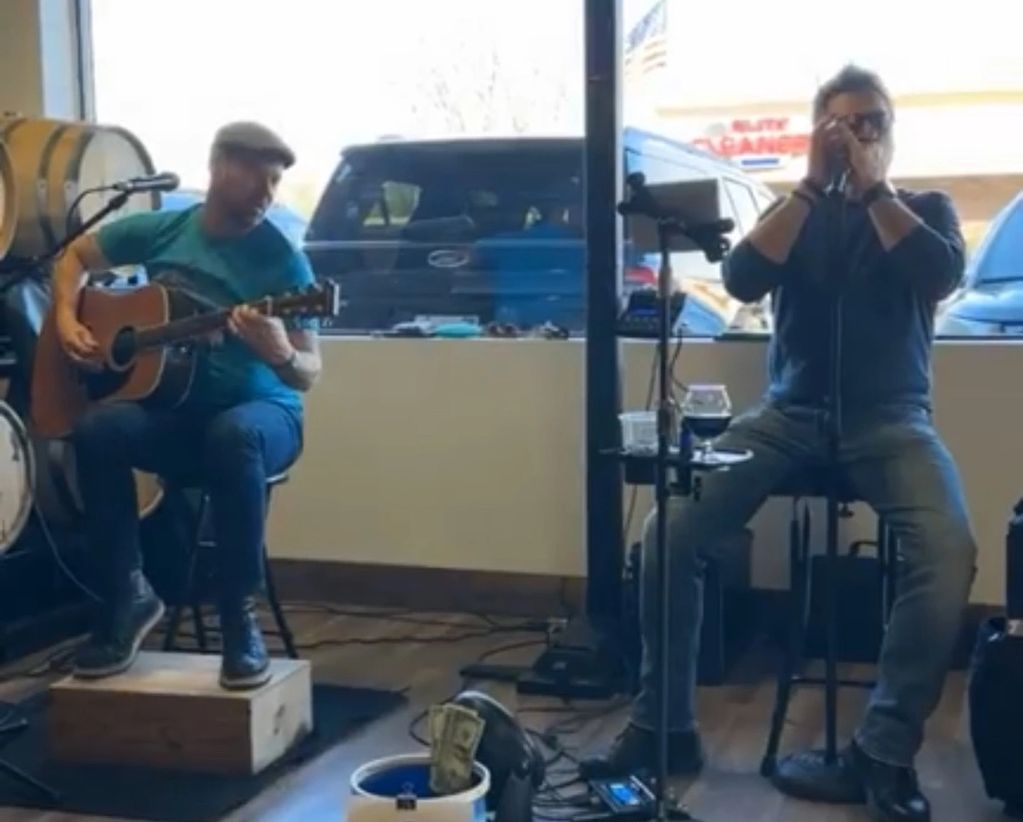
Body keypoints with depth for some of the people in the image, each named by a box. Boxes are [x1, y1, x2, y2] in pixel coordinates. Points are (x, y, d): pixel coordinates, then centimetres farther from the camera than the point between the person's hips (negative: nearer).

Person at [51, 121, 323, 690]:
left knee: (233, 436, -40)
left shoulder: (283, 261, -8)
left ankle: (242, 618, -28)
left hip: (261, 412, -3)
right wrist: (67, 321, 3)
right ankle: (128, 596, -12)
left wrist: (279, 352, -35)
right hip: (171, 409, 3)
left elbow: (309, 374, -12)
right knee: (97, 430, -29)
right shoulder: (160, 231, 3)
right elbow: (76, 256, 20)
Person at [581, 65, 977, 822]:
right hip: (790, 415, 2)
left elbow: (941, 277, -11)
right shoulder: (796, 212, 14)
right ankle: (665, 727, -6)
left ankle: (886, 748, -18)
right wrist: (813, 186, -7)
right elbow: (742, 280, -6)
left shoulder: (926, 208, 12)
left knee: (950, 552, -32)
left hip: (889, 420, -1)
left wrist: (873, 189, -8)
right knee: (668, 533, -20)